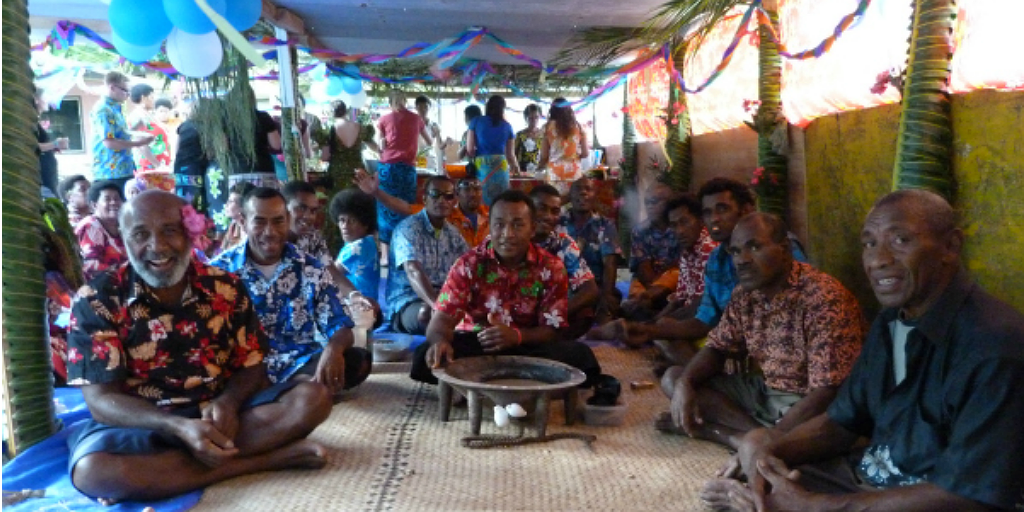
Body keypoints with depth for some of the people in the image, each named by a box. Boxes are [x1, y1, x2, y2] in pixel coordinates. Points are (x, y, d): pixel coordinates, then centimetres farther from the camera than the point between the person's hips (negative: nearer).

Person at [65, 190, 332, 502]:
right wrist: (179, 427, -30)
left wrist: (228, 403, -22)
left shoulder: (226, 288, 0)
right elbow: (101, 399, -12)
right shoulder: (96, 301, -8)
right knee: (94, 470, -36)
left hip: (219, 416, 3)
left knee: (313, 399, -19)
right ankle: (268, 458, -26)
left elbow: (251, 367, 3)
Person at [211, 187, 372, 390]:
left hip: (298, 366, 2)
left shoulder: (311, 269, 4)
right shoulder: (219, 270, 1)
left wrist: (333, 348, -26)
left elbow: (340, 326, 0)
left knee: (358, 360, -24)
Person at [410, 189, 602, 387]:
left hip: (528, 346, 1)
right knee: (425, 357, -30)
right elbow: (443, 318, -15)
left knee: (582, 358, -27)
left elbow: (553, 330, -9)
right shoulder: (469, 264, -9)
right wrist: (440, 341, -41)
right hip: (474, 344, 0)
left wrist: (516, 336, -31)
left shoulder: (551, 268, -7)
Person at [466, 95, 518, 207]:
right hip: (501, 165, 1)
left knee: (482, 201, -1)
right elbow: (510, 154, 11)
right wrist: (515, 167, 31)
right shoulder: (507, 126, 8)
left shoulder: (476, 122, 4)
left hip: (480, 165, -1)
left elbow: (469, 149, 2)